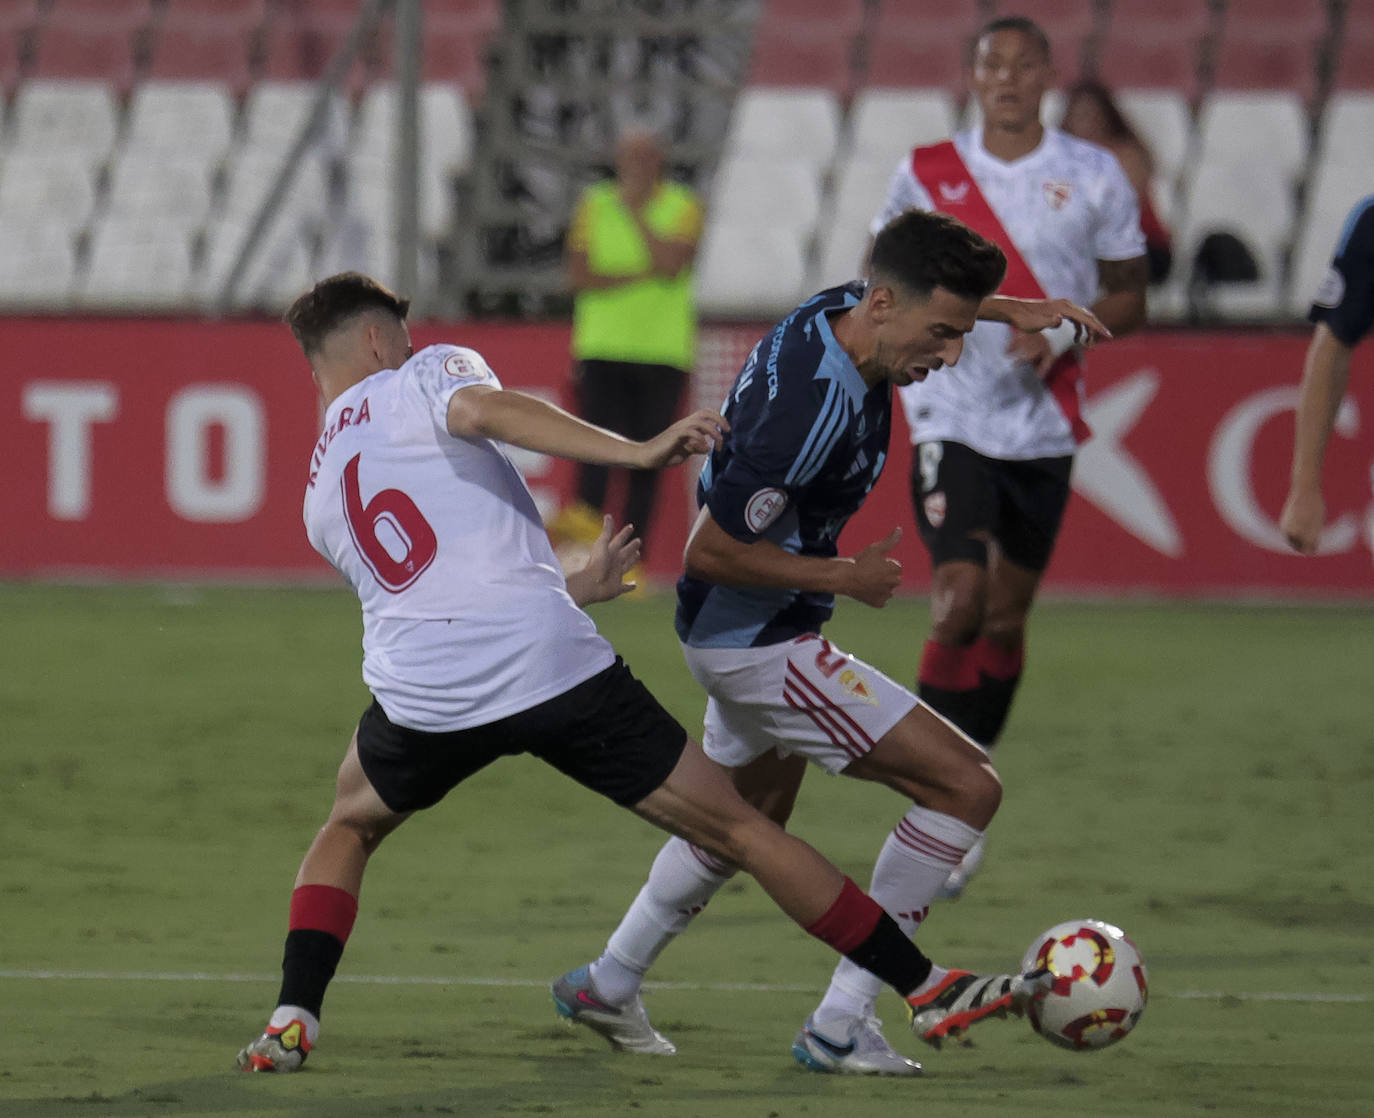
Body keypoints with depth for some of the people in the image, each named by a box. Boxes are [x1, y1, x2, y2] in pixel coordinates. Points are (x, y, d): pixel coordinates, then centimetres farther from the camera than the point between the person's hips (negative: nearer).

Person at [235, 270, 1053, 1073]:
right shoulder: (423, 376, 11)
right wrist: (634, 453, -21)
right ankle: (930, 988, 5)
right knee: (739, 830, 5)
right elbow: (479, 410, -14)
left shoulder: (321, 496, 26)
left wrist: (572, 587, 45)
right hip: (553, 666, -4)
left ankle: (293, 1022, 15)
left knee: (348, 832, 35)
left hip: (420, 698, 4)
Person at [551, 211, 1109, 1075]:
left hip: (736, 633, 10)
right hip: (759, 640, -10)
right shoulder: (815, 406, -33)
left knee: (755, 812, 32)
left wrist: (1018, 312, 15)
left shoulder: (841, 313, -5)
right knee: (967, 786, -12)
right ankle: (843, 1025, -7)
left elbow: (928, 298, 24)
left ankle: (609, 986, 46)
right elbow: (712, 551, -27)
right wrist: (845, 576, -18)